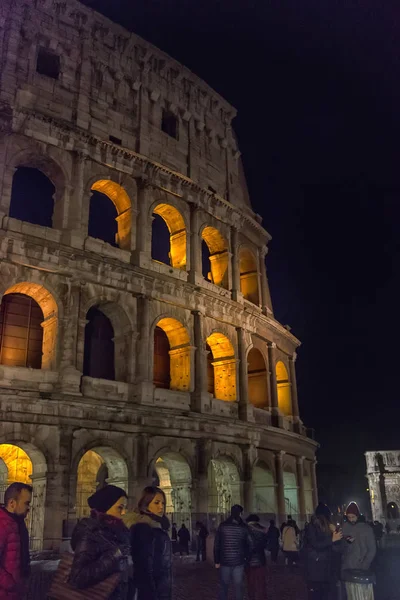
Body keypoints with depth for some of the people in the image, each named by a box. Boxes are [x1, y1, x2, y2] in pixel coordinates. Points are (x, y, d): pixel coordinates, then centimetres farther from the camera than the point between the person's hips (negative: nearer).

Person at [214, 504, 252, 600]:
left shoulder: (222, 526, -3)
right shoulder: (244, 527, -5)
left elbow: (216, 545, -3)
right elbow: (249, 544, -5)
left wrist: (217, 561, 3)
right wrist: (247, 558, 7)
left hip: (224, 561, 1)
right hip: (239, 562, -1)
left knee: (223, 586, 13)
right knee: (238, 587, 8)